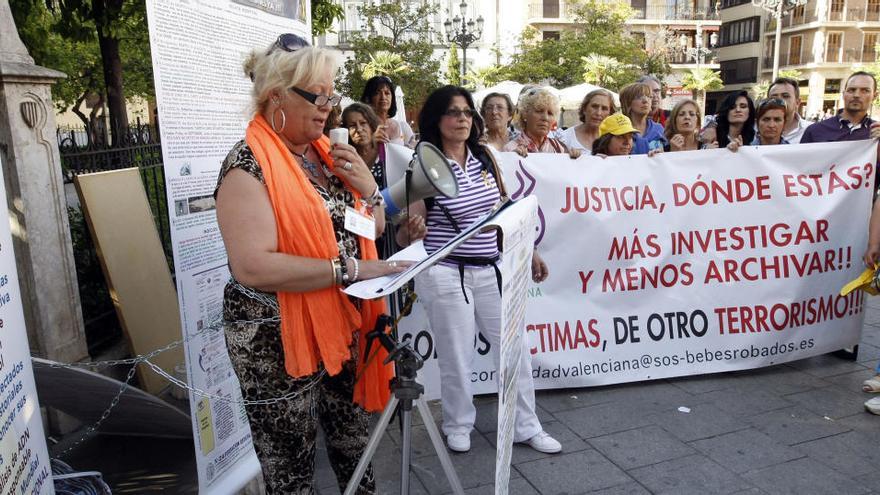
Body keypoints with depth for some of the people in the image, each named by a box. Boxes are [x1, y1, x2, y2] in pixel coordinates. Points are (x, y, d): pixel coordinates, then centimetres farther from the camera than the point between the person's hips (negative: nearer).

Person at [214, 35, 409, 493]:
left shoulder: (324, 153, 7)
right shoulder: (249, 166, -16)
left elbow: (370, 230, 14)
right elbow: (253, 267, -27)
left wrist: (367, 187, -6)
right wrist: (348, 270, -26)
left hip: (341, 324, 7)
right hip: (278, 340, -7)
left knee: (354, 445, 23)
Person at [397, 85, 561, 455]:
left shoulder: (485, 157, 5)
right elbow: (406, 237, -12)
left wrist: (529, 251, 12)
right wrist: (410, 230, -35)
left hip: (490, 271, 5)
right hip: (445, 275, -5)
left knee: (516, 348, 10)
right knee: (456, 357, 6)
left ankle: (526, 427, 27)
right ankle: (458, 427, 30)